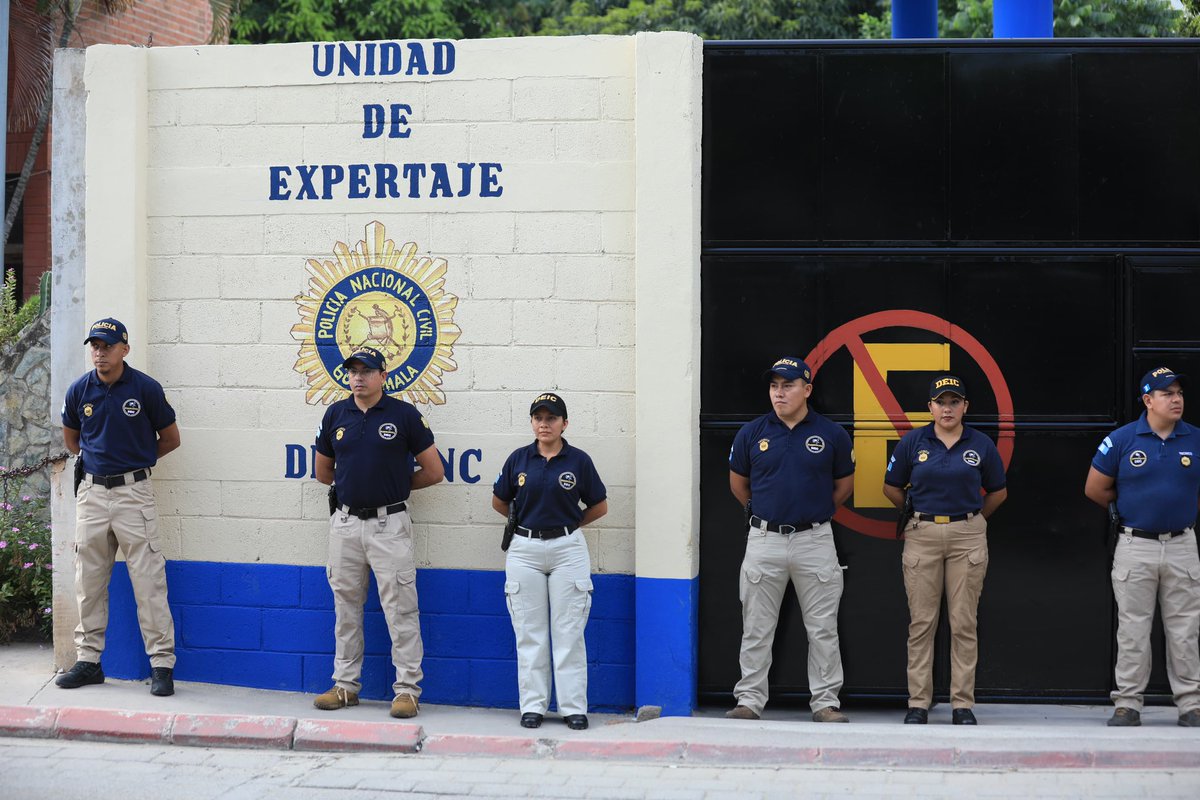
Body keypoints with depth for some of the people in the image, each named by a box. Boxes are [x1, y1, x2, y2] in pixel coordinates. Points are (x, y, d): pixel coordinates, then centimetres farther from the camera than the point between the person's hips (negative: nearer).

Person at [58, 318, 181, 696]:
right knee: (89, 582, 9)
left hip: (134, 492, -4)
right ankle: (88, 659, 19)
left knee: (148, 580, -6)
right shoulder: (79, 391, 3)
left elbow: (170, 438, 6)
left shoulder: (146, 388, -6)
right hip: (92, 491, 4)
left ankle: (162, 664, -4)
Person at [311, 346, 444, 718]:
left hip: (389, 524, -4)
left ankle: (407, 688, -1)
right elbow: (323, 471, 19)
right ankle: (345, 685, 19)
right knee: (346, 607, 11)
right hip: (345, 523, 4)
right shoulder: (336, 414, 7)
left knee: (400, 609, -4)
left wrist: (396, 485, 8)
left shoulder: (404, 415, -4)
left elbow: (434, 471, 0)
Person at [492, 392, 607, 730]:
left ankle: (573, 707, 3)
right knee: (529, 633, 4)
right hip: (524, 550, 2)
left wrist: (569, 525, 10)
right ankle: (532, 705, 10)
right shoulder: (519, 458, 3)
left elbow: (600, 506, 8)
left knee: (569, 632, -1)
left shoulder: (579, 460, -1)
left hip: (567, 550, -1)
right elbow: (499, 501, 15)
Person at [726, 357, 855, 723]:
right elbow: (738, 482, 16)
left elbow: (844, 484, 14)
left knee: (823, 629, 3)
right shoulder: (752, 433, 1)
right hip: (764, 540, 1)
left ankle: (826, 702, 11)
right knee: (756, 628, 5)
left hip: (814, 540, -1)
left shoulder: (832, 435, 0)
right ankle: (750, 700, 12)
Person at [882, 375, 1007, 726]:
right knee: (921, 623, 1)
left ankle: (963, 704, 7)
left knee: (964, 624, 1)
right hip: (922, 537, 0)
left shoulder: (981, 445, 3)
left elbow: (998, 491, 15)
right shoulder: (912, 442, 2)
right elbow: (892, 487, 13)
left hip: (967, 536, 0)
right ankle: (918, 703, 6)